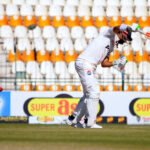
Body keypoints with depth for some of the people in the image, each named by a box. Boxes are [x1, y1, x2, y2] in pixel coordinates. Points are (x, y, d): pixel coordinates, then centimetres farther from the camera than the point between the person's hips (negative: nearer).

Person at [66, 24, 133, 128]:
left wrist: (115, 63, 2)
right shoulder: (109, 34, 1)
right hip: (84, 63, -10)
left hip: (91, 68, 10)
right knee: (94, 92, -15)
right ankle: (90, 123, -17)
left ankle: (73, 119, 24)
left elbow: (104, 63, 19)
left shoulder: (112, 46, 25)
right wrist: (124, 28, -42)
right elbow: (115, 29, -23)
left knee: (88, 94, 14)